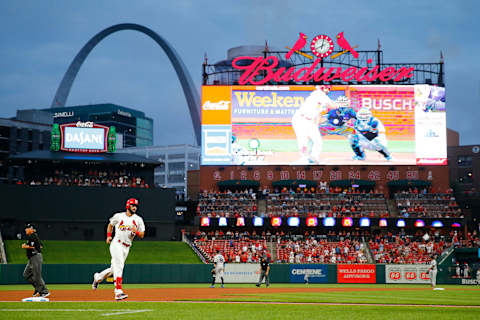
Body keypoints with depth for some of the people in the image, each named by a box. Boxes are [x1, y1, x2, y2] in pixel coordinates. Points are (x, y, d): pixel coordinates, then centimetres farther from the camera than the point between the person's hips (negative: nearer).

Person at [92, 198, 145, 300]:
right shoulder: (118, 216, 3)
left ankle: (98, 277, 39)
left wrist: (136, 231, -15)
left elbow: (142, 235, 6)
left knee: (114, 269, 12)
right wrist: (108, 236, 6)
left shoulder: (138, 219, 7)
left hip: (126, 247, 4)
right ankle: (118, 292, -26)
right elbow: (110, 224, 21)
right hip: (116, 244, -4)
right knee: (119, 267, -20)